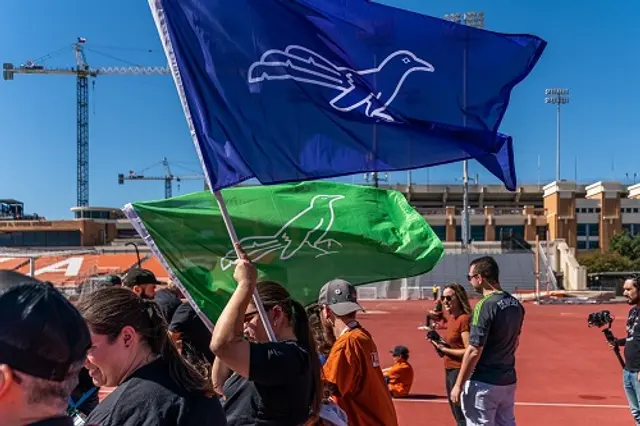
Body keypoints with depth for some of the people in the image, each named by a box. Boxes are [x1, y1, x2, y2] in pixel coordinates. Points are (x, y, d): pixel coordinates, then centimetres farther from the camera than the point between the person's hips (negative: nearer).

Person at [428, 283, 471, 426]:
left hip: (459, 371, -10)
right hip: (449, 370, 10)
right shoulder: (451, 317, 10)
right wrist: (440, 343, 3)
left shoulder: (464, 319, -18)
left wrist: (444, 349, -16)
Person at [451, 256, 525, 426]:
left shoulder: (485, 305, -19)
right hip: (508, 381, 8)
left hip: (484, 383, -8)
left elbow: (474, 351, -20)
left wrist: (458, 385, -13)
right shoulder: (515, 304, 6)